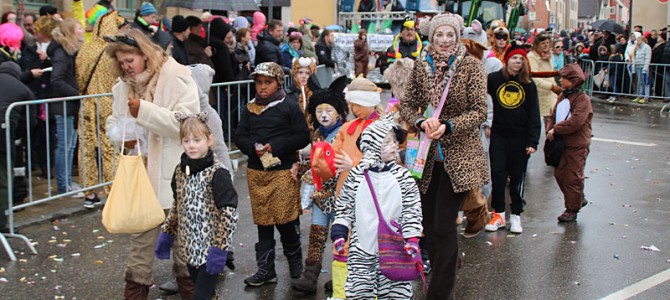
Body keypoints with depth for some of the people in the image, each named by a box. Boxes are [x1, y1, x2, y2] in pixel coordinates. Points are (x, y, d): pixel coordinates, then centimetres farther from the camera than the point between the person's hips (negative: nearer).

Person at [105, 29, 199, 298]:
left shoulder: (176, 78, -11)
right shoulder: (123, 85, 9)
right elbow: (114, 120, 20)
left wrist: (145, 110, -25)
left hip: (173, 171, -5)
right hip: (140, 170, 5)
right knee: (140, 229, 8)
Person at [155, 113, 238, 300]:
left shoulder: (217, 173, -17)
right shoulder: (181, 170, 5)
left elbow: (229, 213, -19)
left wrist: (220, 248, -20)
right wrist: (166, 235, 16)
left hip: (210, 249, -6)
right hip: (190, 248, 7)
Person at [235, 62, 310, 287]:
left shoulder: (289, 108, -3)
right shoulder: (249, 109, 10)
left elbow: (303, 137, -7)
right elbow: (240, 137, 9)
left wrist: (276, 146, -17)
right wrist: (253, 148, -12)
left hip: (283, 170, -4)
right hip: (256, 171, 4)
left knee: (286, 219, -3)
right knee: (262, 221, 8)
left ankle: (295, 260, 22)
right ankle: (265, 269, 15)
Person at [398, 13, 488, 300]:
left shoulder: (471, 65, -7)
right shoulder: (421, 65, 3)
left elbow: (479, 111, -9)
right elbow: (407, 104, 6)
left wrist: (448, 126, -23)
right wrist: (422, 122, -15)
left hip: (459, 155, -4)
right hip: (428, 154, 4)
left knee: (444, 226, -7)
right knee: (428, 221, 10)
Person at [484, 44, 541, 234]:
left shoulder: (528, 84, 2)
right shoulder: (494, 79, -2)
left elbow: (534, 115, 2)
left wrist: (533, 141, -5)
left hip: (520, 138, 0)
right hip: (499, 135, 0)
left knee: (518, 177, 7)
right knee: (498, 175, 2)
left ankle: (516, 216, 19)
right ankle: (499, 214, 15)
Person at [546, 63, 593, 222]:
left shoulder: (582, 99, -14)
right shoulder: (562, 96, 11)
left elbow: (576, 121, -25)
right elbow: (554, 116, 14)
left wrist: (555, 129, -19)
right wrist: (550, 130, -4)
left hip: (577, 145, -8)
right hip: (562, 143, 8)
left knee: (573, 177, -1)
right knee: (559, 174, 13)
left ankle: (572, 209, 11)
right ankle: (579, 199, 31)